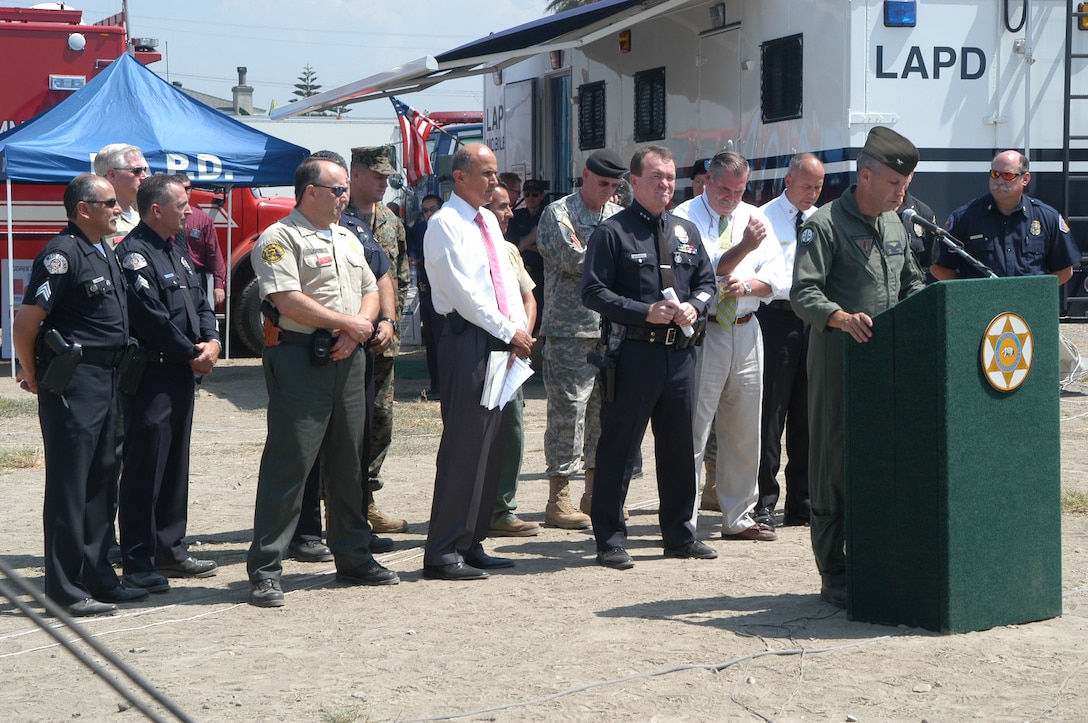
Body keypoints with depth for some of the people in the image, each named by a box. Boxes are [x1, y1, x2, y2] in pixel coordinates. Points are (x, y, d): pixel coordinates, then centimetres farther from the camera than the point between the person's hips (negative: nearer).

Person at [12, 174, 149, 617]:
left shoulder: (107, 253, 14)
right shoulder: (62, 254, -15)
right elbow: (25, 323, -16)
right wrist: (34, 375, -5)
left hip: (106, 380, 9)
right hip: (72, 383, -9)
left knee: (100, 481, 14)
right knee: (68, 485, -4)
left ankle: (97, 576, 24)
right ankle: (64, 591, 0)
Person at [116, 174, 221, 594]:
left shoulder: (176, 251, 17)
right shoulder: (134, 254, -14)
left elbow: (200, 303, 19)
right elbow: (152, 318, -20)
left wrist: (212, 341, 0)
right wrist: (192, 355, -11)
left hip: (182, 374, 10)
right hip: (150, 376, -10)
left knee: (176, 465, 15)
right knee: (145, 469, -5)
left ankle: (170, 550, 24)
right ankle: (137, 562, 0)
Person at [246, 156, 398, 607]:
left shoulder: (347, 240, 20)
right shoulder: (280, 238, -7)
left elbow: (370, 292, 19)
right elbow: (290, 302, -17)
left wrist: (355, 332, -2)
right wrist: (349, 323, -9)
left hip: (347, 359, 8)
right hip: (301, 359, -8)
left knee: (349, 462, 13)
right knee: (288, 463, -8)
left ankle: (353, 557, 24)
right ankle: (265, 570, -4)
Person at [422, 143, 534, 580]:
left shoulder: (489, 221, 19)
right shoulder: (445, 224, -8)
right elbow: (462, 292, -15)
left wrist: (520, 329, 5)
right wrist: (509, 332, -12)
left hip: (500, 340, 9)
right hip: (466, 340, -9)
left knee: (491, 446, 9)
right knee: (463, 446, -10)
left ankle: (471, 544, 16)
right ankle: (442, 553, -7)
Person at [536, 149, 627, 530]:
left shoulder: (619, 217, 15)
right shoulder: (558, 213, -2)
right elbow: (573, 259, -16)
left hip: (612, 328, 6)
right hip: (571, 330, -6)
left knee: (605, 409, 9)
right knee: (568, 410, -5)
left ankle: (596, 493, 19)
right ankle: (559, 498, 1)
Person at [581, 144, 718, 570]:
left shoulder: (686, 232, 16)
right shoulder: (612, 232, -3)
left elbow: (707, 282, 20)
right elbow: (593, 291, -8)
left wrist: (694, 307, -3)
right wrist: (646, 312, -16)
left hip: (681, 352, 6)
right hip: (633, 353, -6)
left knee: (679, 447, 13)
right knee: (619, 447, -1)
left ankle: (680, 535, 25)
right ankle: (610, 541, 6)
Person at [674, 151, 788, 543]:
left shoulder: (754, 218, 11)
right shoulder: (685, 218, -4)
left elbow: (777, 278, 7)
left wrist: (748, 284, -12)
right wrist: (743, 248, -26)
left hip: (746, 331, 6)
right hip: (700, 331, -5)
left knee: (744, 432, 11)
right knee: (692, 427, -6)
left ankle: (738, 518, 22)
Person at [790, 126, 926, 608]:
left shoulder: (894, 225, 17)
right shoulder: (825, 225, -7)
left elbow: (911, 283, 27)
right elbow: (803, 293, -15)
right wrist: (841, 318, -31)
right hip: (837, 363, -7)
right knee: (834, 465, -2)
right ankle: (834, 577, 5)